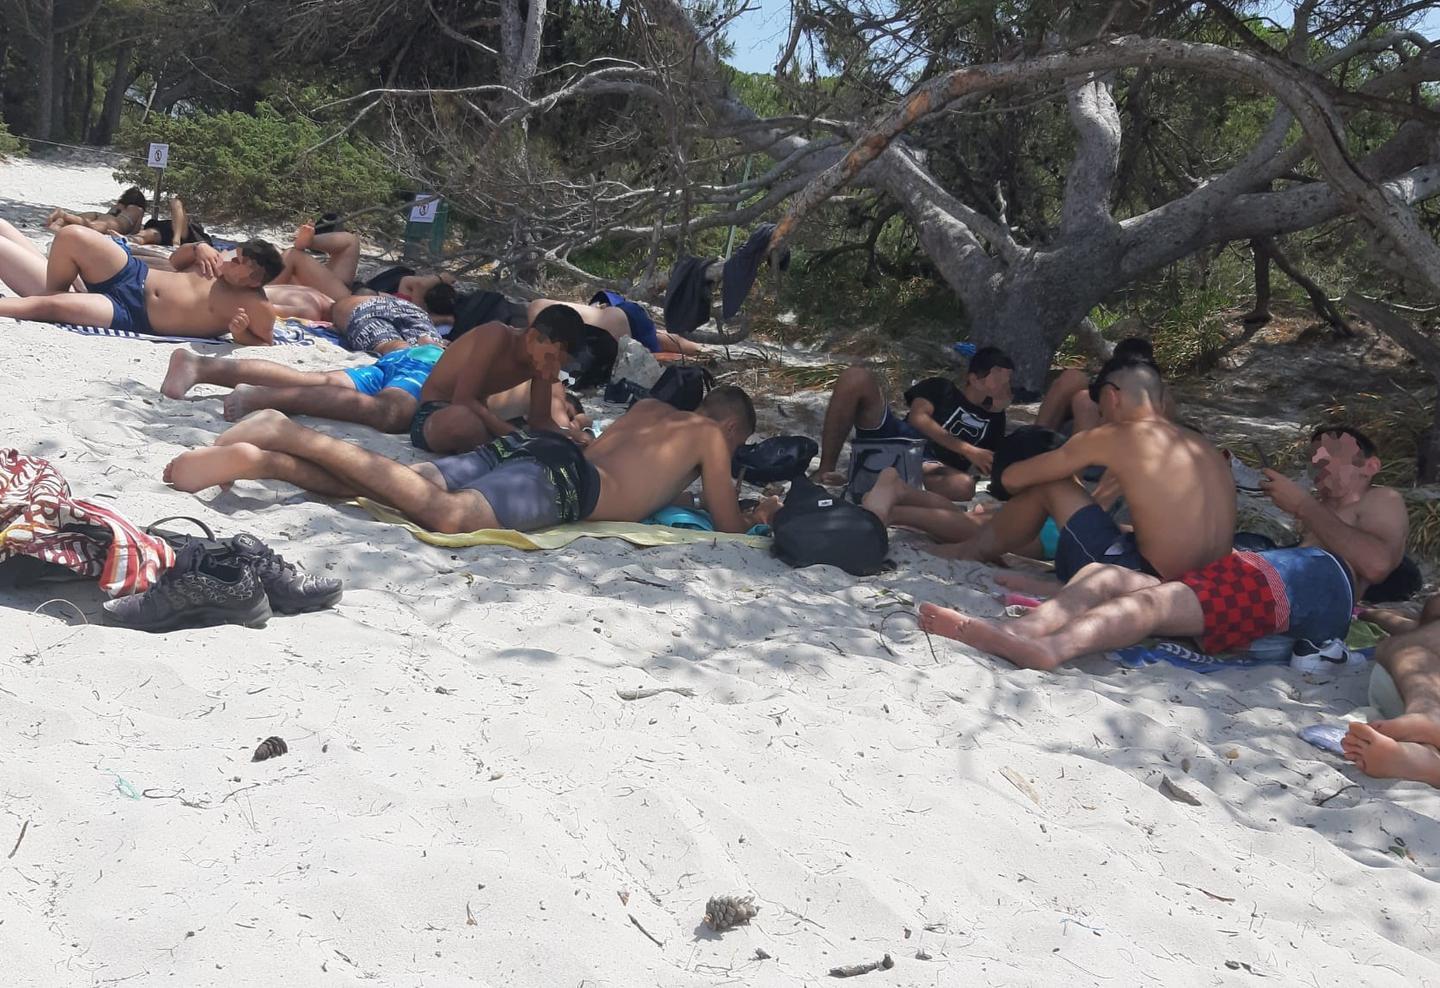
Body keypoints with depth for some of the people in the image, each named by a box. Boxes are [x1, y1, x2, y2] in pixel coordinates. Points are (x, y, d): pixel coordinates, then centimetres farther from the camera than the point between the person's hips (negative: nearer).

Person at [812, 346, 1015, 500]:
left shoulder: (992, 419, 23)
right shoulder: (940, 388, 16)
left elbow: (989, 468, 15)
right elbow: (918, 417, -3)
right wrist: (967, 450, -10)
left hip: (932, 466, 1)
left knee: (964, 485, -37)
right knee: (857, 378, -22)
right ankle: (825, 471, -22)